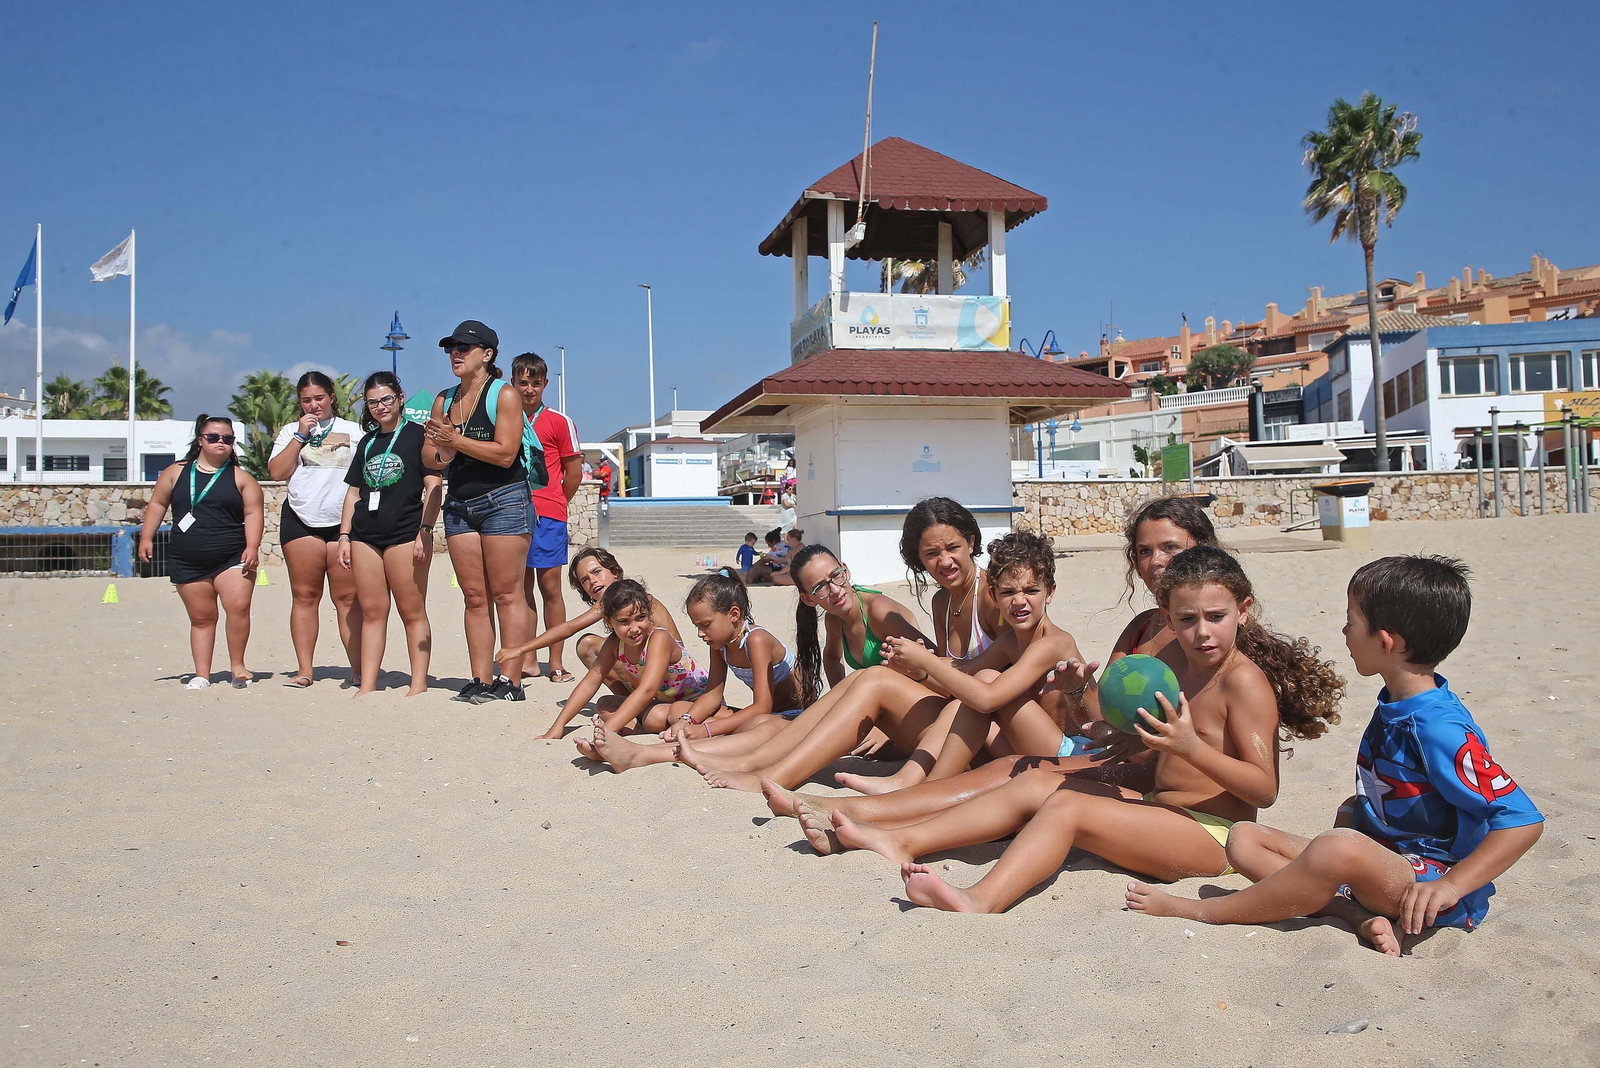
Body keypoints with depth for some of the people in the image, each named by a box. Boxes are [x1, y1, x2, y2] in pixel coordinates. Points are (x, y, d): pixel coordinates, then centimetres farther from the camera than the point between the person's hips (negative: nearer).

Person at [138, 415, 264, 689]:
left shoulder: (241, 477, 6)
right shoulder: (176, 472, 12)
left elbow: (253, 513, 0)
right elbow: (157, 503, 17)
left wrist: (252, 546, -13)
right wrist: (146, 537, 8)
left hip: (232, 558, -2)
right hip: (188, 562, 2)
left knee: (239, 606, -19)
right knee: (202, 617, 6)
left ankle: (237, 666, -5)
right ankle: (202, 674, 13)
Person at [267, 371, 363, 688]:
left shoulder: (353, 430, 13)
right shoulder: (291, 431, 15)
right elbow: (276, 472, 3)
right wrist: (301, 436, -3)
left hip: (344, 521, -1)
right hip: (301, 521, 1)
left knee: (347, 597, -5)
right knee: (305, 595, 0)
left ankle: (359, 670, -6)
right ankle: (304, 671, 3)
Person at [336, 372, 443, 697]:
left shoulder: (417, 435, 3)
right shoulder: (367, 442, 20)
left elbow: (433, 485, -4)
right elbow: (353, 492, 22)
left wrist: (425, 530, -12)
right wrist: (344, 536, 14)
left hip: (405, 533, -6)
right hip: (366, 536, 6)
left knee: (412, 611, -4)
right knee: (372, 612, 5)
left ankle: (419, 685, 0)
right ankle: (367, 685, 8)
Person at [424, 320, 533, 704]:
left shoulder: (504, 395, -4)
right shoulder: (444, 400, 14)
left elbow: (505, 453, -15)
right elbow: (428, 459, 13)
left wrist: (456, 440, -14)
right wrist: (442, 453, -9)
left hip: (503, 500, -6)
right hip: (458, 504, 6)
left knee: (506, 593, -5)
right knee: (474, 596, 6)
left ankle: (510, 681, -2)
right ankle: (480, 681, 9)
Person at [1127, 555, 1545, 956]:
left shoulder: (1441, 728, -21)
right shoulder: (1393, 705, 7)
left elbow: (1523, 820, -24)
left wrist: (1451, 886, -28)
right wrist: (1357, 805, 8)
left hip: (1429, 883, -10)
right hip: (1378, 858, 10)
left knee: (1339, 849, -39)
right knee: (1244, 838, -2)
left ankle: (1200, 911, -23)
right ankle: (1361, 915, -21)